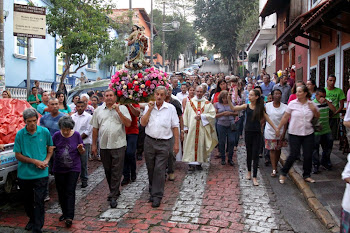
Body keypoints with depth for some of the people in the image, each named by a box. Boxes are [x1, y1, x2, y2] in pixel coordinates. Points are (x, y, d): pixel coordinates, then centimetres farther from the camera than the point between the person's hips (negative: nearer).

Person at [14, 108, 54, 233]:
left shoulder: (45, 132, -2)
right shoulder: (20, 134, -4)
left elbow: (50, 148, 11)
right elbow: (18, 155, -2)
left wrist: (46, 161, -7)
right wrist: (35, 161, -13)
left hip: (41, 174, -2)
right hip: (24, 174, 2)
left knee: (39, 201, -4)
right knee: (27, 200, 18)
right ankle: (32, 220, 42)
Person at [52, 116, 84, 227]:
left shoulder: (76, 135, -4)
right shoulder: (56, 135, -3)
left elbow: (82, 153, 3)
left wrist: (81, 149, -18)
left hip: (73, 168, -2)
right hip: (59, 169, 3)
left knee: (70, 192, -6)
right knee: (61, 192, 12)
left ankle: (69, 217, -2)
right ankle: (64, 213, 30)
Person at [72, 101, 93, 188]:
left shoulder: (89, 117, -2)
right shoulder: (72, 116, 12)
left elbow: (88, 131, -7)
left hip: (84, 143, -4)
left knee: (83, 163, 1)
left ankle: (84, 180, 12)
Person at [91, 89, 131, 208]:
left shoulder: (122, 108, 2)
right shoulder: (98, 110, 11)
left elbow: (128, 124, -8)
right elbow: (95, 128, 13)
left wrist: (118, 111, -14)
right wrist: (94, 144, 10)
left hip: (118, 145, -3)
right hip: (104, 145, 4)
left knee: (116, 171, -4)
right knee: (108, 171, 12)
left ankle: (113, 196, 2)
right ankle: (115, 191, 29)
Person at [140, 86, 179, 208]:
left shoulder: (170, 108, 0)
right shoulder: (148, 107, 7)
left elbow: (175, 127, 1)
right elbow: (143, 123, -2)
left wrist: (176, 143, -2)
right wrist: (150, 110, -8)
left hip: (164, 143, -3)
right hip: (149, 141, 3)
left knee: (159, 170, -5)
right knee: (150, 169, 11)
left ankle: (157, 196, 4)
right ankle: (152, 191, 28)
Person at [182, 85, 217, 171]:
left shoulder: (208, 103, 7)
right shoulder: (190, 102, 8)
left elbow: (212, 114, -3)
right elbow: (185, 115, 6)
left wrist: (202, 116, -13)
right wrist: (185, 126, 0)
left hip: (203, 128, 0)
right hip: (191, 127, 0)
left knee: (201, 144, 3)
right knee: (191, 144, -4)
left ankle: (199, 162, 13)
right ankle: (191, 163, -3)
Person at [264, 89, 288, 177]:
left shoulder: (285, 107, -4)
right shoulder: (267, 105, -3)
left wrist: (283, 134, -8)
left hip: (280, 132, 1)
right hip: (270, 131, -1)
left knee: (278, 150, 11)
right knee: (272, 150, -2)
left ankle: (275, 166, 29)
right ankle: (274, 169, 0)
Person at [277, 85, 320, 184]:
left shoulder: (312, 104, 3)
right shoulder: (292, 103, -3)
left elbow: (318, 117, 13)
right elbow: (285, 117, 1)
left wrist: (314, 110, -7)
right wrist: (278, 128, 1)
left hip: (308, 133, 3)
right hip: (294, 133, -3)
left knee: (308, 155, 5)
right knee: (293, 154, -4)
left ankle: (307, 175, 23)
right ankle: (283, 173, 14)